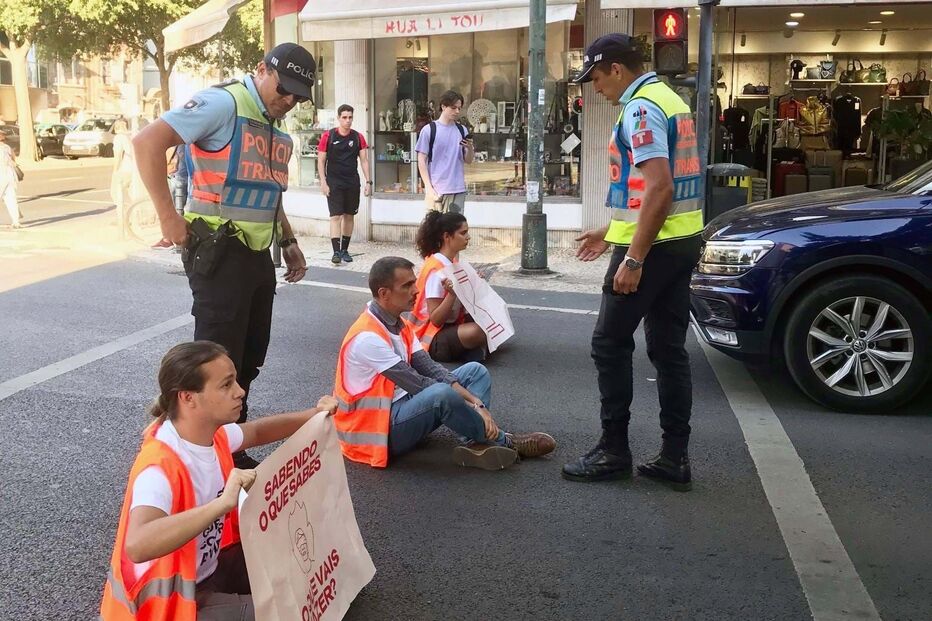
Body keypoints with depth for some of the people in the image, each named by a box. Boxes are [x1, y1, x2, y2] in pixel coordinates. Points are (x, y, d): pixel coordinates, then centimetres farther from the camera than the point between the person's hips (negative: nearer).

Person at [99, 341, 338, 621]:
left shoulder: (213, 433, -7)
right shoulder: (160, 466, -33)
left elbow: (256, 432, 16)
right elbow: (137, 546, -49)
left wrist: (311, 416, 1)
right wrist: (223, 503, -54)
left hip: (209, 566, 8)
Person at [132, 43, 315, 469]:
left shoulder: (279, 129, 16)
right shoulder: (223, 103, -12)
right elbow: (147, 142, -19)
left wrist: (288, 242, 19)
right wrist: (169, 217, -20)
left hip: (258, 255, 9)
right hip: (219, 253, -9)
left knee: (249, 359, 14)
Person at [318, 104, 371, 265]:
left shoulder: (358, 137, 4)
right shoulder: (328, 136, -3)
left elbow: (364, 160, 6)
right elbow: (321, 161, -1)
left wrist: (368, 181, -1)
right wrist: (323, 182, -8)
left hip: (352, 183, 3)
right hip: (334, 183, -3)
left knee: (349, 215, 8)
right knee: (335, 216, -9)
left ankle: (345, 250, 19)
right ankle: (336, 252, -10)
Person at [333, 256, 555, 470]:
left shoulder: (398, 324, 6)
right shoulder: (367, 338, -23)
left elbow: (430, 368, 0)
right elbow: (418, 384, -23)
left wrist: (475, 403, -14)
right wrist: (474, 403, -17)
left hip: (401, 406, 10)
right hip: (378, 430, -10)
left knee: (475, 370, 3)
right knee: (441, 394, -37)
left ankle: (477, 444, -21)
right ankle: (502, 442, -11)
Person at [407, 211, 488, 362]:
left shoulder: (454, 261, 4)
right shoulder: (436, 270, -21)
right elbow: (436, 319, -22)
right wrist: (452, 293, -34)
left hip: (450, 325, 9)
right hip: (431, 338, -9)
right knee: (477, 331, -31)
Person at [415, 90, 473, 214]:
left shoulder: (462, 130, 10)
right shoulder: (429, 129, -2)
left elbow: (468, 161, 13)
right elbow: (421, 160, -2)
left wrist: (470, 148, -9)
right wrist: (428, 187, -9)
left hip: (458, 190, 4)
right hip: (436, 190, -4)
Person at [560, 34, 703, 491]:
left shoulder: (640, 108, -14)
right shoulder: (669, 100, 18)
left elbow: (659, 187, -24)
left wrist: (633, 258, -23)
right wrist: (611, 233, 26)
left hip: (653, 245, -10)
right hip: (682, 240, 10)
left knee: (610, 344, 1)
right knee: (669, 348, 10)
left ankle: (613, 451, 10)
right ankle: (674, 458, 14)